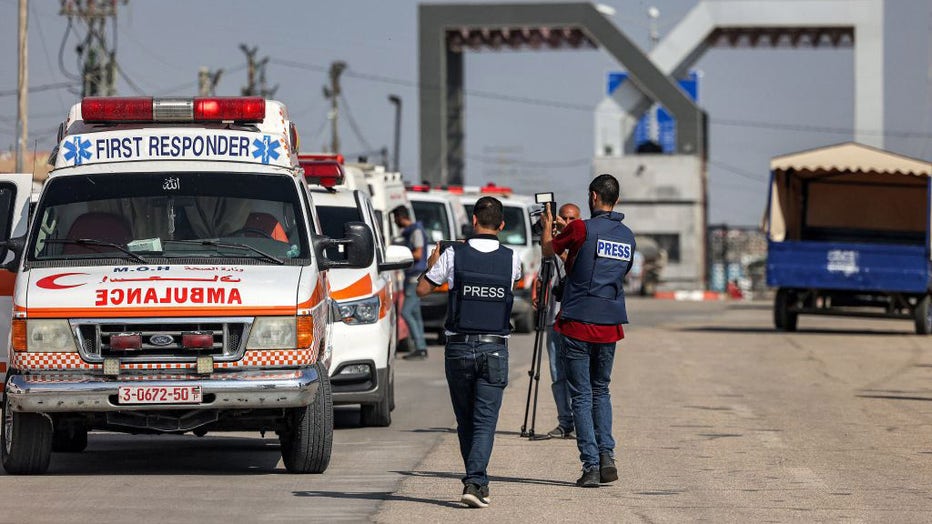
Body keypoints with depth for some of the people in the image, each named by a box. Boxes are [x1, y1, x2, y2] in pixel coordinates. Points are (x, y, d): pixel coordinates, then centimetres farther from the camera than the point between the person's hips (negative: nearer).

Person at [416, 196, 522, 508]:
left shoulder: (454, 255, -5)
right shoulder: (511, 259, -1)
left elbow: (422, 289, 3)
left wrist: (431, 266, 24)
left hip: (459, 347, 0)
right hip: (494, 348, 0)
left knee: (465, 421, 14)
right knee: (485, 421, -3)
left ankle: (478, 482, 20)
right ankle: (474, 481, -20)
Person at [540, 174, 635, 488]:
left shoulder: (582, 229, -10)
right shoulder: (627, 236, 8)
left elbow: (548, 250, 5)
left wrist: (547, 225, 28)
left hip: (578, 323, -5)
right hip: (610, 325, 5)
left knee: (582, 396, 1)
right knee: (601, 391, 19)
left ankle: (591, 466, -5)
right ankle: (606, 455, 5)